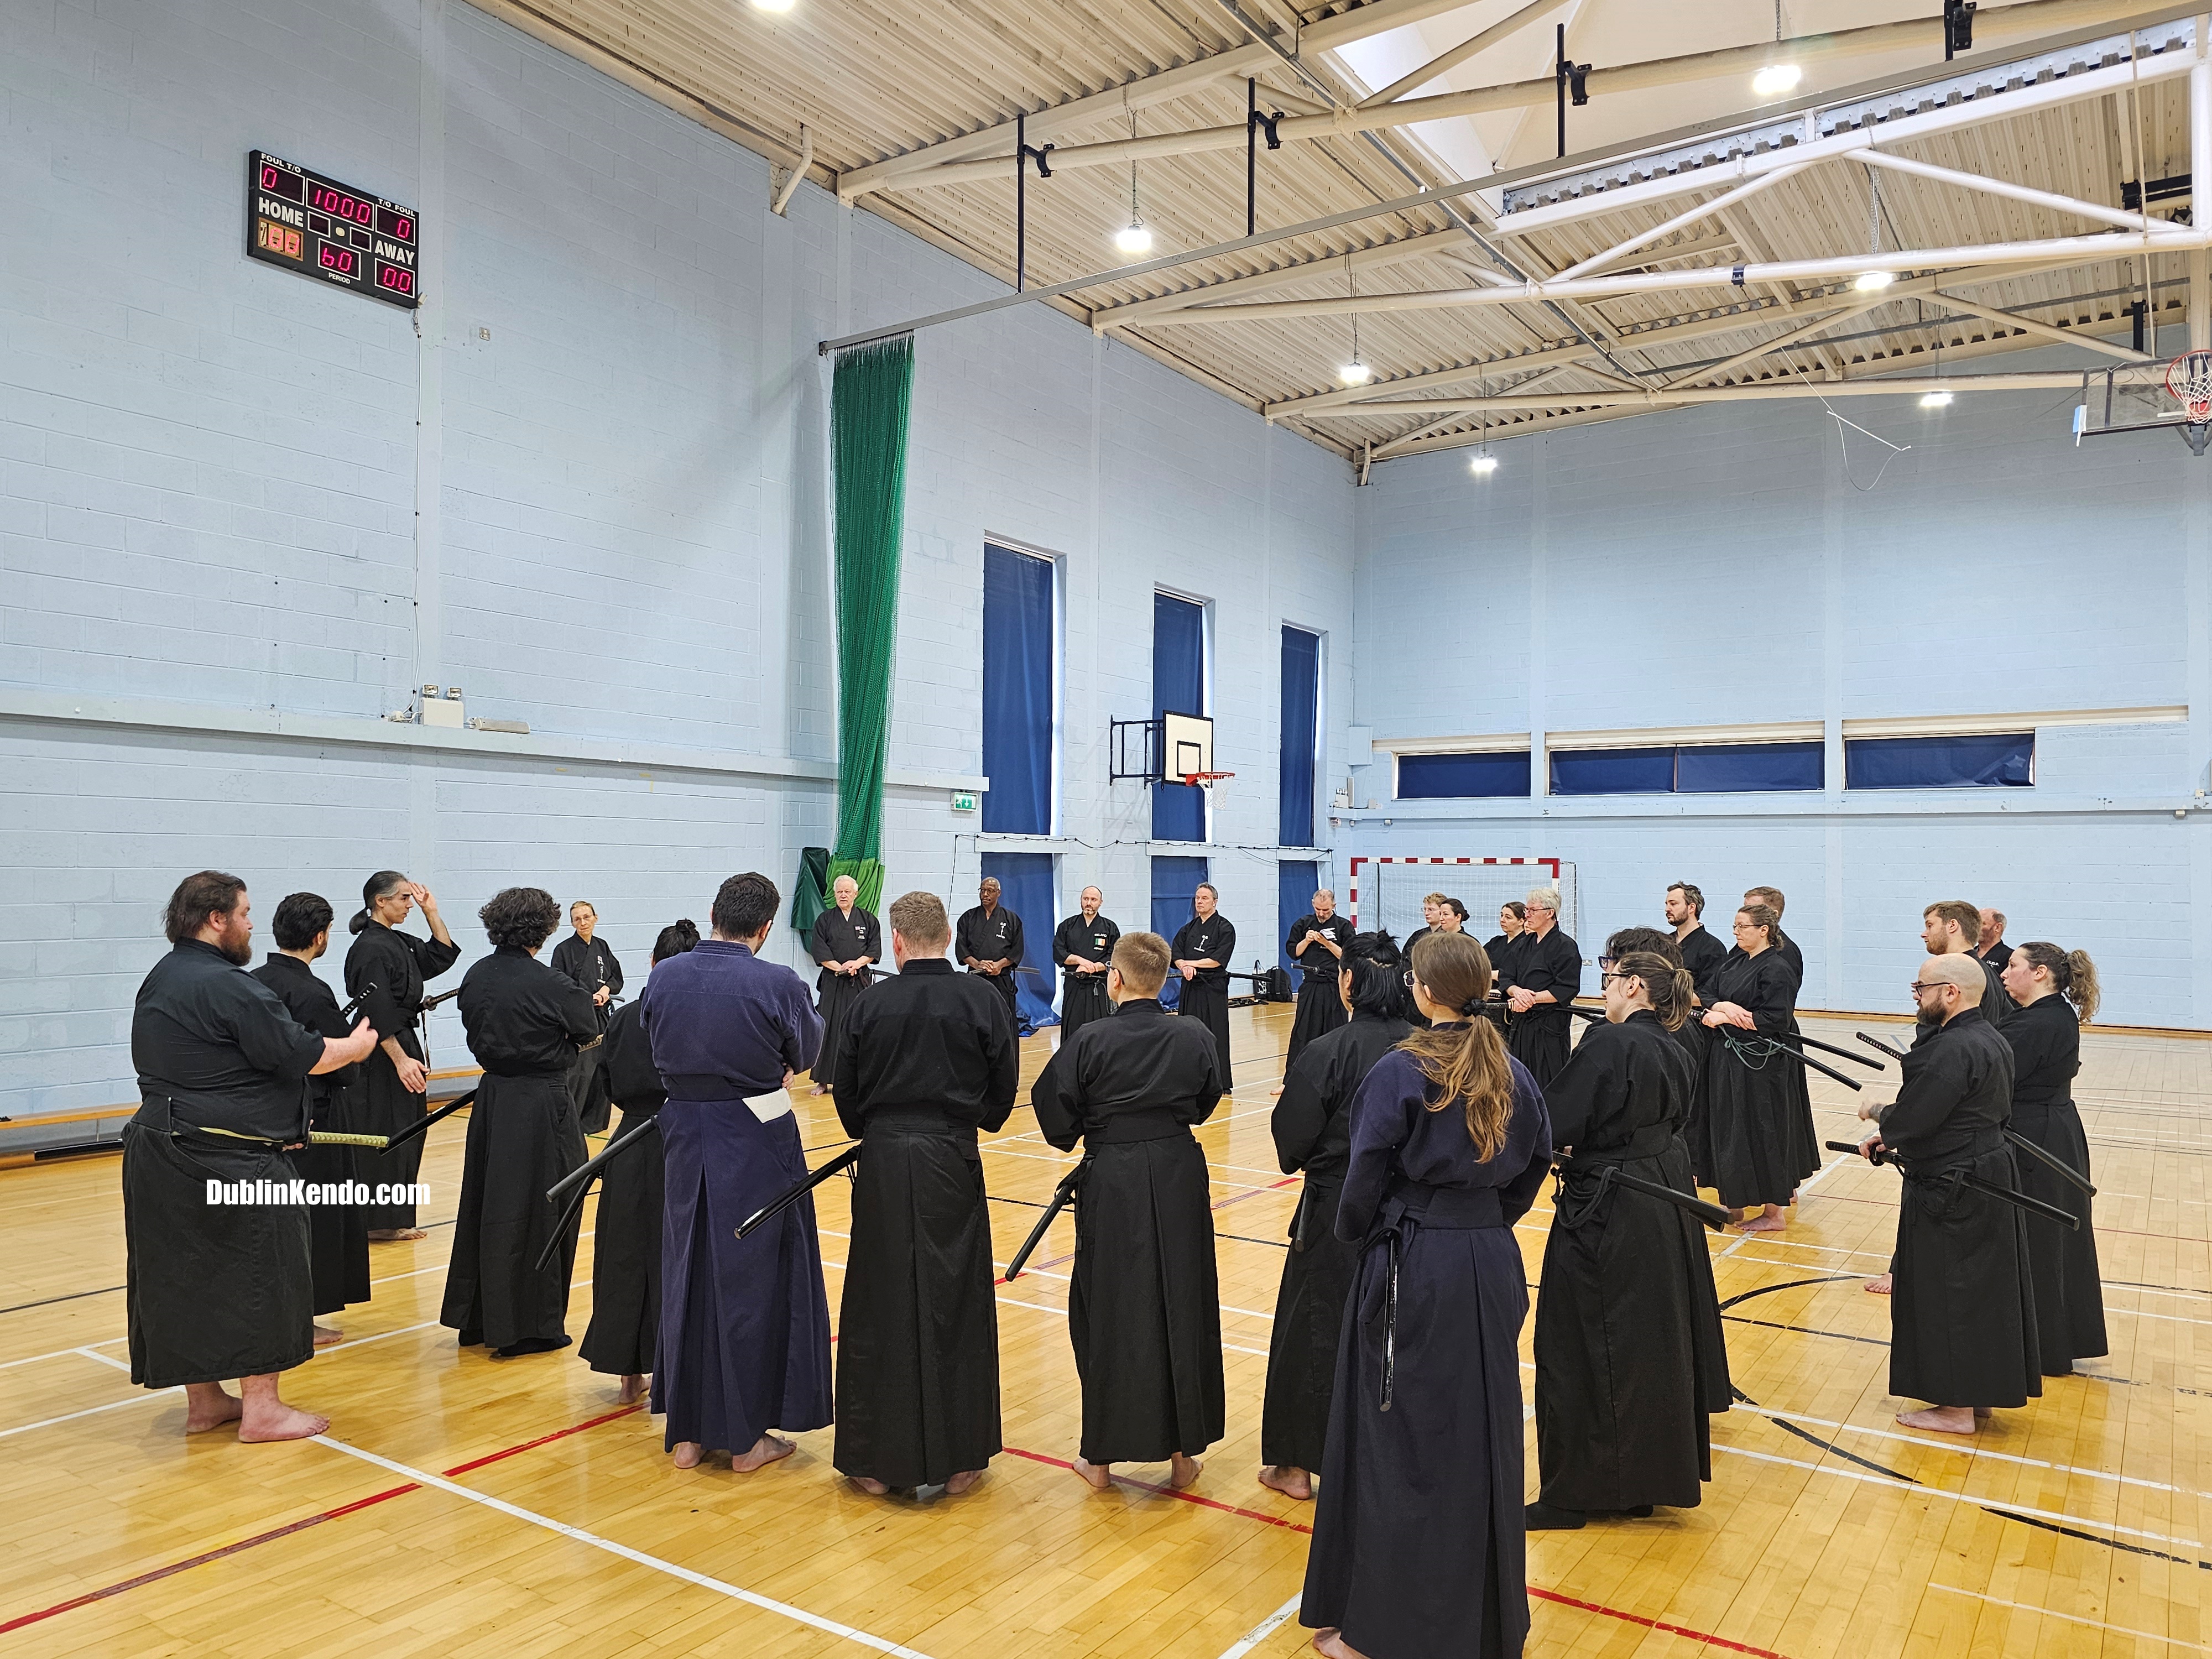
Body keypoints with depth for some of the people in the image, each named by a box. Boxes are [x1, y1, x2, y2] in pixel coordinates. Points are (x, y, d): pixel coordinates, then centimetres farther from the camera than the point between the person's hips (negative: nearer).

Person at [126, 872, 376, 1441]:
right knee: (259, 1270, 0)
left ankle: (204, 1401, 26)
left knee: (187, 1274, 15)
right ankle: (261, 1408, 7)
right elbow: (303, 1055, -16)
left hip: (158, 1152, 10)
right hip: (225, 1157, -10)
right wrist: (357, 1045, 1)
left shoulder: (159, 981, 13)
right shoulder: (228, 987, -19)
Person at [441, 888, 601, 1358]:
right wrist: (592, 1003, 16)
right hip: (542, 1103, -7)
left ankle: (476, 1318, 28)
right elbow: (589, 1032, -4)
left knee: (486, 1204, 16)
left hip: (493, 1097, 7)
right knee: (538, 1212, 4)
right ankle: (527, 1327, 12)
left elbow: (476, 1032, 12)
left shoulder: (475, 977, 0)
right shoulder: (550, 985, -19)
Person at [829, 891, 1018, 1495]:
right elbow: (1003, 1089, -1)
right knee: (955, 1308, 10)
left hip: (883, 1165, 1)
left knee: (881, 1309, 10)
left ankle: (878, 1460, 19)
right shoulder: (982, 999, -7)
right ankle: (957, 1459, 18)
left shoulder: (870, 1005, -5)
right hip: (953, 1163, 0)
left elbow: (845, 1093, 2)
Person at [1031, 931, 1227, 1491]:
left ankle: (1101, 1455, 20)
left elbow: (1054, 1108, -10)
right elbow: (1206, 1102, 8)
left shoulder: (1092, 1040, -14)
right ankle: (1183, 1452, 22)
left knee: (1107, 1309, 10)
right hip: (1179, 1177, 2)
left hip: (1111, 1182, -2)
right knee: (1183, 1305, 12)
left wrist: (1075, 1137, 9)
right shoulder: (1195, 1037, -5)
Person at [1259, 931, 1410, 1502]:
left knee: (1315, 1329, 10)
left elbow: (1292, 1140, -14)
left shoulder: (1329, 1052, -20)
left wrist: (1290, 1100, 5)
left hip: (1336, 1217, -5)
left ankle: (1297, 1465, 21)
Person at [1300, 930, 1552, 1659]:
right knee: (1483, 1436, 17)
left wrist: (1357, 1237, 6)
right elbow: (1533, 1168, 10)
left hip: (1410, 1269, -5)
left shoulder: (1399, 1073, -15)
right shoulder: (1513, 1075, 1)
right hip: (1493, 1266, 5)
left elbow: (1364, 1182, -13)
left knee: (1396, 1440, 6)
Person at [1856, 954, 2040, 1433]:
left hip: (1951, 1194, -10)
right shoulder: (1991, 1040, 8)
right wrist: (1893, 1134, 8)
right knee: (1982, 1288, 18)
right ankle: (1981, 1393, 32)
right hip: (1988, 1181, 10)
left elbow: (1912, 1120, -25)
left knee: (1948, 1295, 3)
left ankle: (1958, 1408, 15)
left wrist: (1880, 1116, -3)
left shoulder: (1951, 1050, -24)